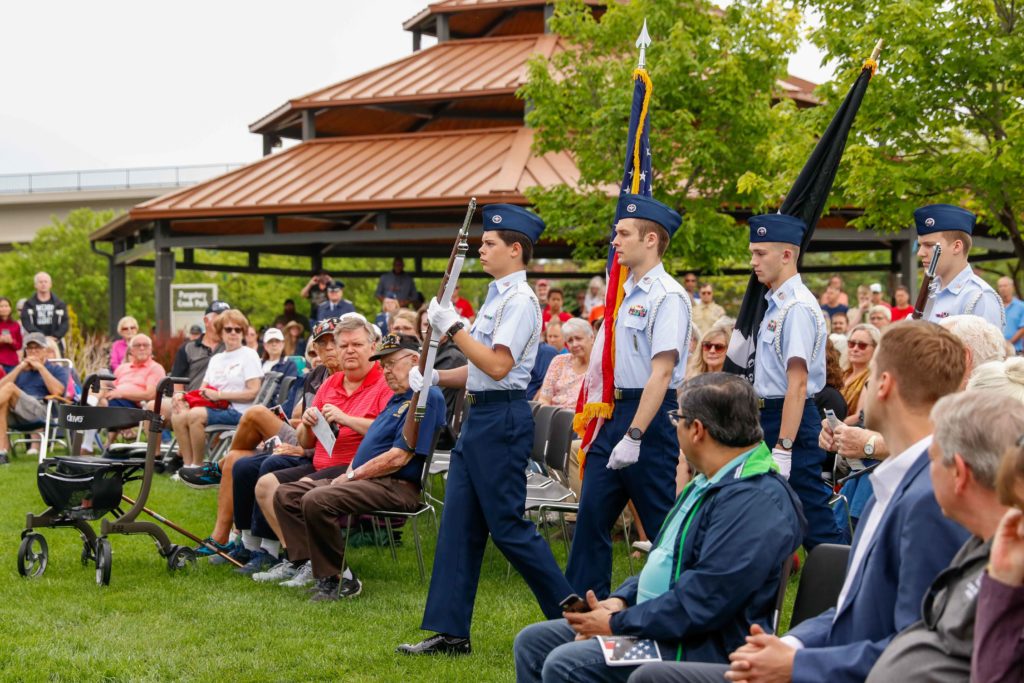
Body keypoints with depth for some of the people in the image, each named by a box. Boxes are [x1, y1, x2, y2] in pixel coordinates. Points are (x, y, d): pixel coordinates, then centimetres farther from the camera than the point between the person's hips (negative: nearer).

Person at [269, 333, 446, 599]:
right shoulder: (396, 398, 23)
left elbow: (398, 458, -19)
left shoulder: (426, 397, -12)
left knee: (316, 501, -30)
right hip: (364, 478, 11)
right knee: (286, 494, 3)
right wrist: (350, 472, 6)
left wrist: (354, 475, -11)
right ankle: (301, 559, -8)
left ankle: (338, 579, -21)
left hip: (396, 486, -11)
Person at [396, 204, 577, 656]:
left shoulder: (519, 300, -13)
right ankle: (450, 632, 10)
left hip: (503, 418, -10)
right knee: (459, 522, 7)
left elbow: (497, 366, -22)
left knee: (507, 525, -5)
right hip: (479, 415, 10)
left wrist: (453, 329, -18)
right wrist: (435, 378, 10)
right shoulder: (497, 297, 17)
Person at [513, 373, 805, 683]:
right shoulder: (708, 483, 14)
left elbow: (701, 604, -26)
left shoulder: (758, 501, -22)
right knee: (532, 642, 6)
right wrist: (620, 600, 3)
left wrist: (617, 624, -17)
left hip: (702, 648, -10)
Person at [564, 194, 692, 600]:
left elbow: (661, 373, -21)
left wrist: (633, 436, -24)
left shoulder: (667, 296, -14)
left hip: (651, 416, -9)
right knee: (592, 514, 8)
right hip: (615, 413, 9)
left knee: (663, 522, 0)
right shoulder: (627, 292, 14)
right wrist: (601, 424, 18)